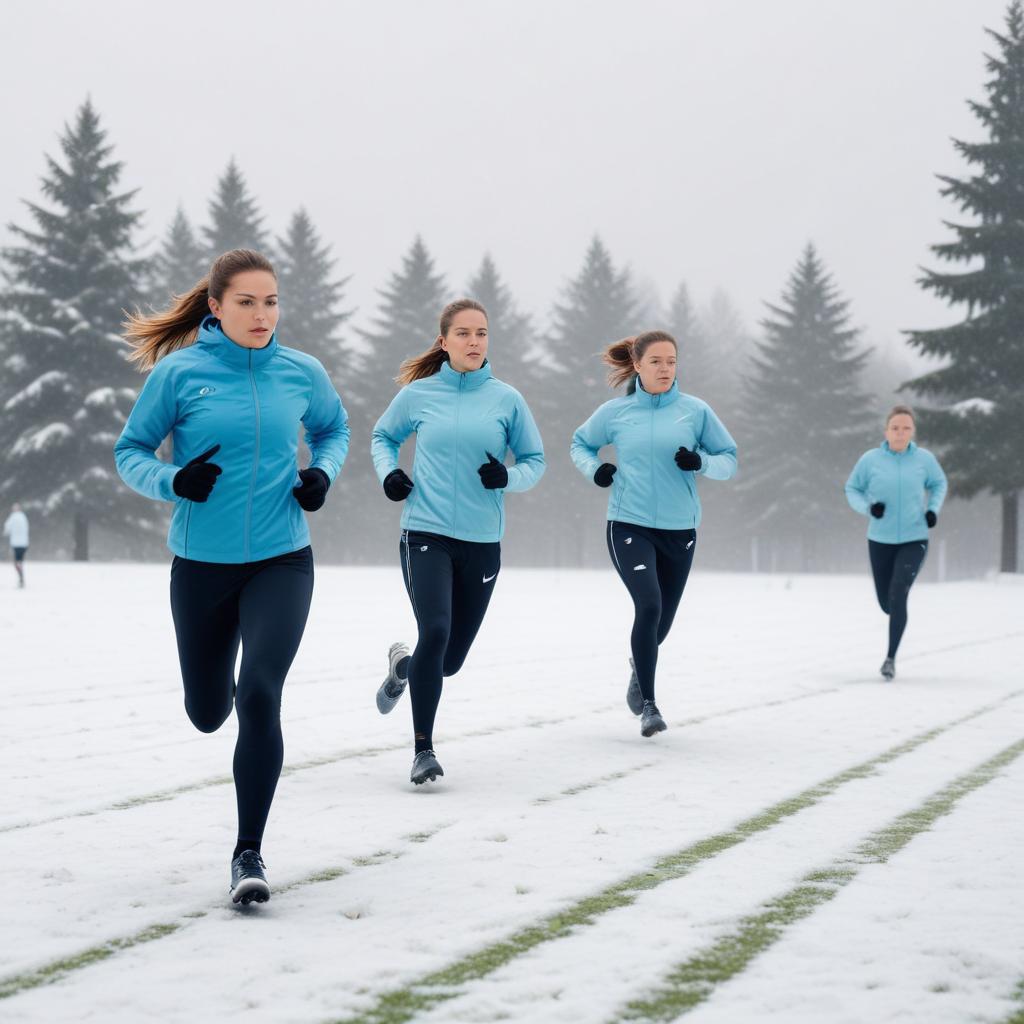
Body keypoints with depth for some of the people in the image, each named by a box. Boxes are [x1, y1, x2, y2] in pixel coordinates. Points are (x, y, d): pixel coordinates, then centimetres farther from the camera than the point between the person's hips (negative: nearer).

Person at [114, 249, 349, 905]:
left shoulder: (303, 373, -2)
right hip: (202, 564, 1)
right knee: (208, 713, 14)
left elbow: (334, 430, 18)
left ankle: (250, 851, -5)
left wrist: (323, 473, -3)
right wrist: (173, 480, -20)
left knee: (260, 697, -18)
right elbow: (130, 452, 0)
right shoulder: (180, 372, -8)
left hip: (282, 562, 0)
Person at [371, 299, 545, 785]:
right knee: (435, 632, -21)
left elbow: (535, 460, 9)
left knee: (451, 659, 7)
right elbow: (383, 436, 18)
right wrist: (388, 472, -1)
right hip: (426, 534, -2)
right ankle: (423, 748, -8)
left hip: (482, 543, 2)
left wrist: (508, 477, -11)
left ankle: (403, 664, 45)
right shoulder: (418, 394, 1)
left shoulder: (507, 399, 1)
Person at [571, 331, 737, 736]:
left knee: (662, 620, 13)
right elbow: (580, 443, 17)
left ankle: (639, 668, 50)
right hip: (628, 526, -2)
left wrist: (702, 462, -17)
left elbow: (729, 459, 4)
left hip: (679, 531, 2)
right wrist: (593, 468, -4)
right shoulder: (615, 412, 0)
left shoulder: (697, 411, -1)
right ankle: (647, 705, -10)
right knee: (649, 605, -22)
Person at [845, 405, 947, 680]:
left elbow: (939, 484, 14)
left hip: (914, 540, -1)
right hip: (880, 540, 1)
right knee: (886, 603, 12)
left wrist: (933, 509, -3)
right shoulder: (870, 459, -7)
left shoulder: (924, 459, -5)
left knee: (898, 596, -18)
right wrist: (867, 508, -13)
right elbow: (852, 488, 6)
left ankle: (891, 657, -6)